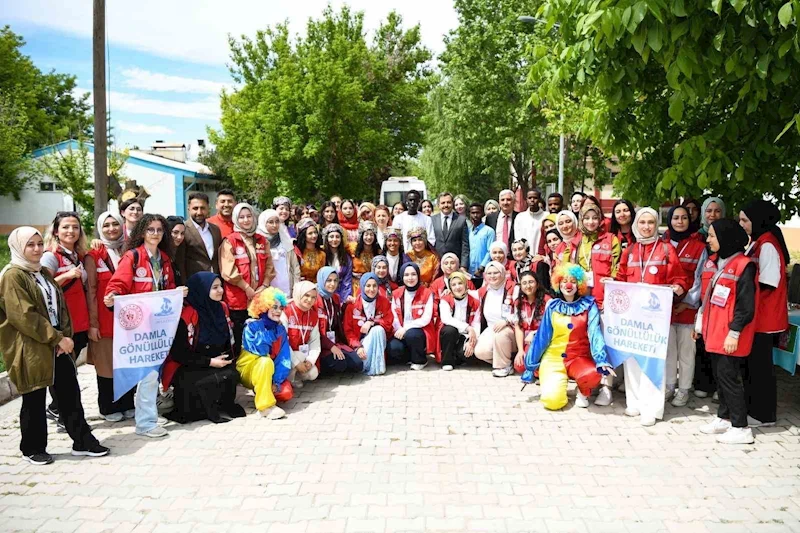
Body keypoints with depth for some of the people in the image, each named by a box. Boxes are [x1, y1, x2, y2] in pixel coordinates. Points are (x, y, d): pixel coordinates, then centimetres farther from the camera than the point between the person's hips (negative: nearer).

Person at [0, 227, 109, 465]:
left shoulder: (43, 273, 15)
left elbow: (60, 305, 13)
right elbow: (24, 316, -19)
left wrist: (66, 336, -2)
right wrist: (57, 338, -18)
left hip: (57, 344, 7)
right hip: (30, 348, -7)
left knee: (71, 393, 7)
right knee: (34, 400, 5)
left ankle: (82, 441, 15)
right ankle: (32, 449, 21)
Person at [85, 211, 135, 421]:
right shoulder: (93, 256, -2)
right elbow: (91, 291, -5)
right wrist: (93, 322, -10)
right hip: (105, 318, -3)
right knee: (107, 362, 4)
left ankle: (127, 404, 21)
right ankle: (108, 407, 16)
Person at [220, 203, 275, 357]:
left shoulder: (262, 240, 12)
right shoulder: (230, 241, -4)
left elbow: (269, 266, 11)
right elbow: (228, 270, -12)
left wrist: (264, 286, -4)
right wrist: (247, 288, -14)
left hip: (259, 297, 4)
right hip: (238, 298, -4)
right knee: (239, 337, 3)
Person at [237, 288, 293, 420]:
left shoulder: (281, 329, 0)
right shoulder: (252, 326, -15)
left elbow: (284, 357, -8)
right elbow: (260, 351, -28)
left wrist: (277, 380, -19)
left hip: (269, 372, 5)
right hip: (249, 370, -5)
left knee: (286, 393, -21)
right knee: (266, 361, -37)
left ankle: (265, 390, 11)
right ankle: (266, 406, -33)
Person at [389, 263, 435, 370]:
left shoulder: (427, 293, -5)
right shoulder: (396, 293, 6)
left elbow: (426, 319, -12)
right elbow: (394, 316, 2)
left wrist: (406, 328, -19)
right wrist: (400, 329, -18)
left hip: (421, 332, -3)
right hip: (401, 331, 3)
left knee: (411, 335, -37)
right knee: (393, 349, -28)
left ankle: (420, 360, -5)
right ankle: (412, 356, 7)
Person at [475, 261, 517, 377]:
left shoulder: (513, 289, -9)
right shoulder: (482, 292, 9)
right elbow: (479, 316, 16)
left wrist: (506, 321, -27)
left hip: (511, 330, -4)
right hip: (491, 329, 4)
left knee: (501, 334, -36)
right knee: (480, 352, -20)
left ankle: (505, 366, -14)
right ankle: (505, 357, 6)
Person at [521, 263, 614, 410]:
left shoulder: (588, 305, 0)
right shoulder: (552, 306, 3)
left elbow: (594, 333, -12)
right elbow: (541, 337, 6)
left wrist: (602, 361, -27)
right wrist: (531, 365, 6)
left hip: (579, 358, 0)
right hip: (553, 358, 1)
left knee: (592, 375, -35)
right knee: (553, 401, -21)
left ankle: (583, 392, 3)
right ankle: (548, 381, 16)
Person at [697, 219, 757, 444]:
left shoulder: (743, 266, -14)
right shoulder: (715, 262, 12)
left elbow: (746, 306, -16)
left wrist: (734, 333, -18)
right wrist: (701, 323, 18)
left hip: (730, 334, -8)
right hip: (714, 331, 8)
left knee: (728, 375, -5)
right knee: (719, 374, 13)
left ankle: (741, 428, 3)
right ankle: (723, 418, 25)